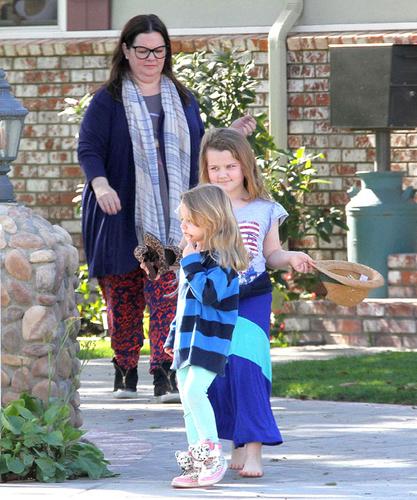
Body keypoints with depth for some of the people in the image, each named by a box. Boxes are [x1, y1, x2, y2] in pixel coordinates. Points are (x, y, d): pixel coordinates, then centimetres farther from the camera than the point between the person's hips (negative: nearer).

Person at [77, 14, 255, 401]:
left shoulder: (183, 100, 16)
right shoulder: (108, 101, 2)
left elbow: (198, 150, 23)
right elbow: (88, 148, -6)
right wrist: (100, 184, -23)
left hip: (171, 219, 2)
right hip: (122, 219, -2)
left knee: (166, 292, -11)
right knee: (123, 296, 3)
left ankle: (165, 374, -16)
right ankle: (125, 371, 17)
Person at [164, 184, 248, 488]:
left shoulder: (220, 259, -13)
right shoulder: (194, 257, 17)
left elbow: (210, 294, -27)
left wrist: (191, 264, -21)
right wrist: (173, 337, 28)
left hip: (209, 343, -10)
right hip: (187, 343, 10)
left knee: (194, 392, -21)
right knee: (188, 401, 10)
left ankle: (214, 458, -16)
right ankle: (196, 465, 15)